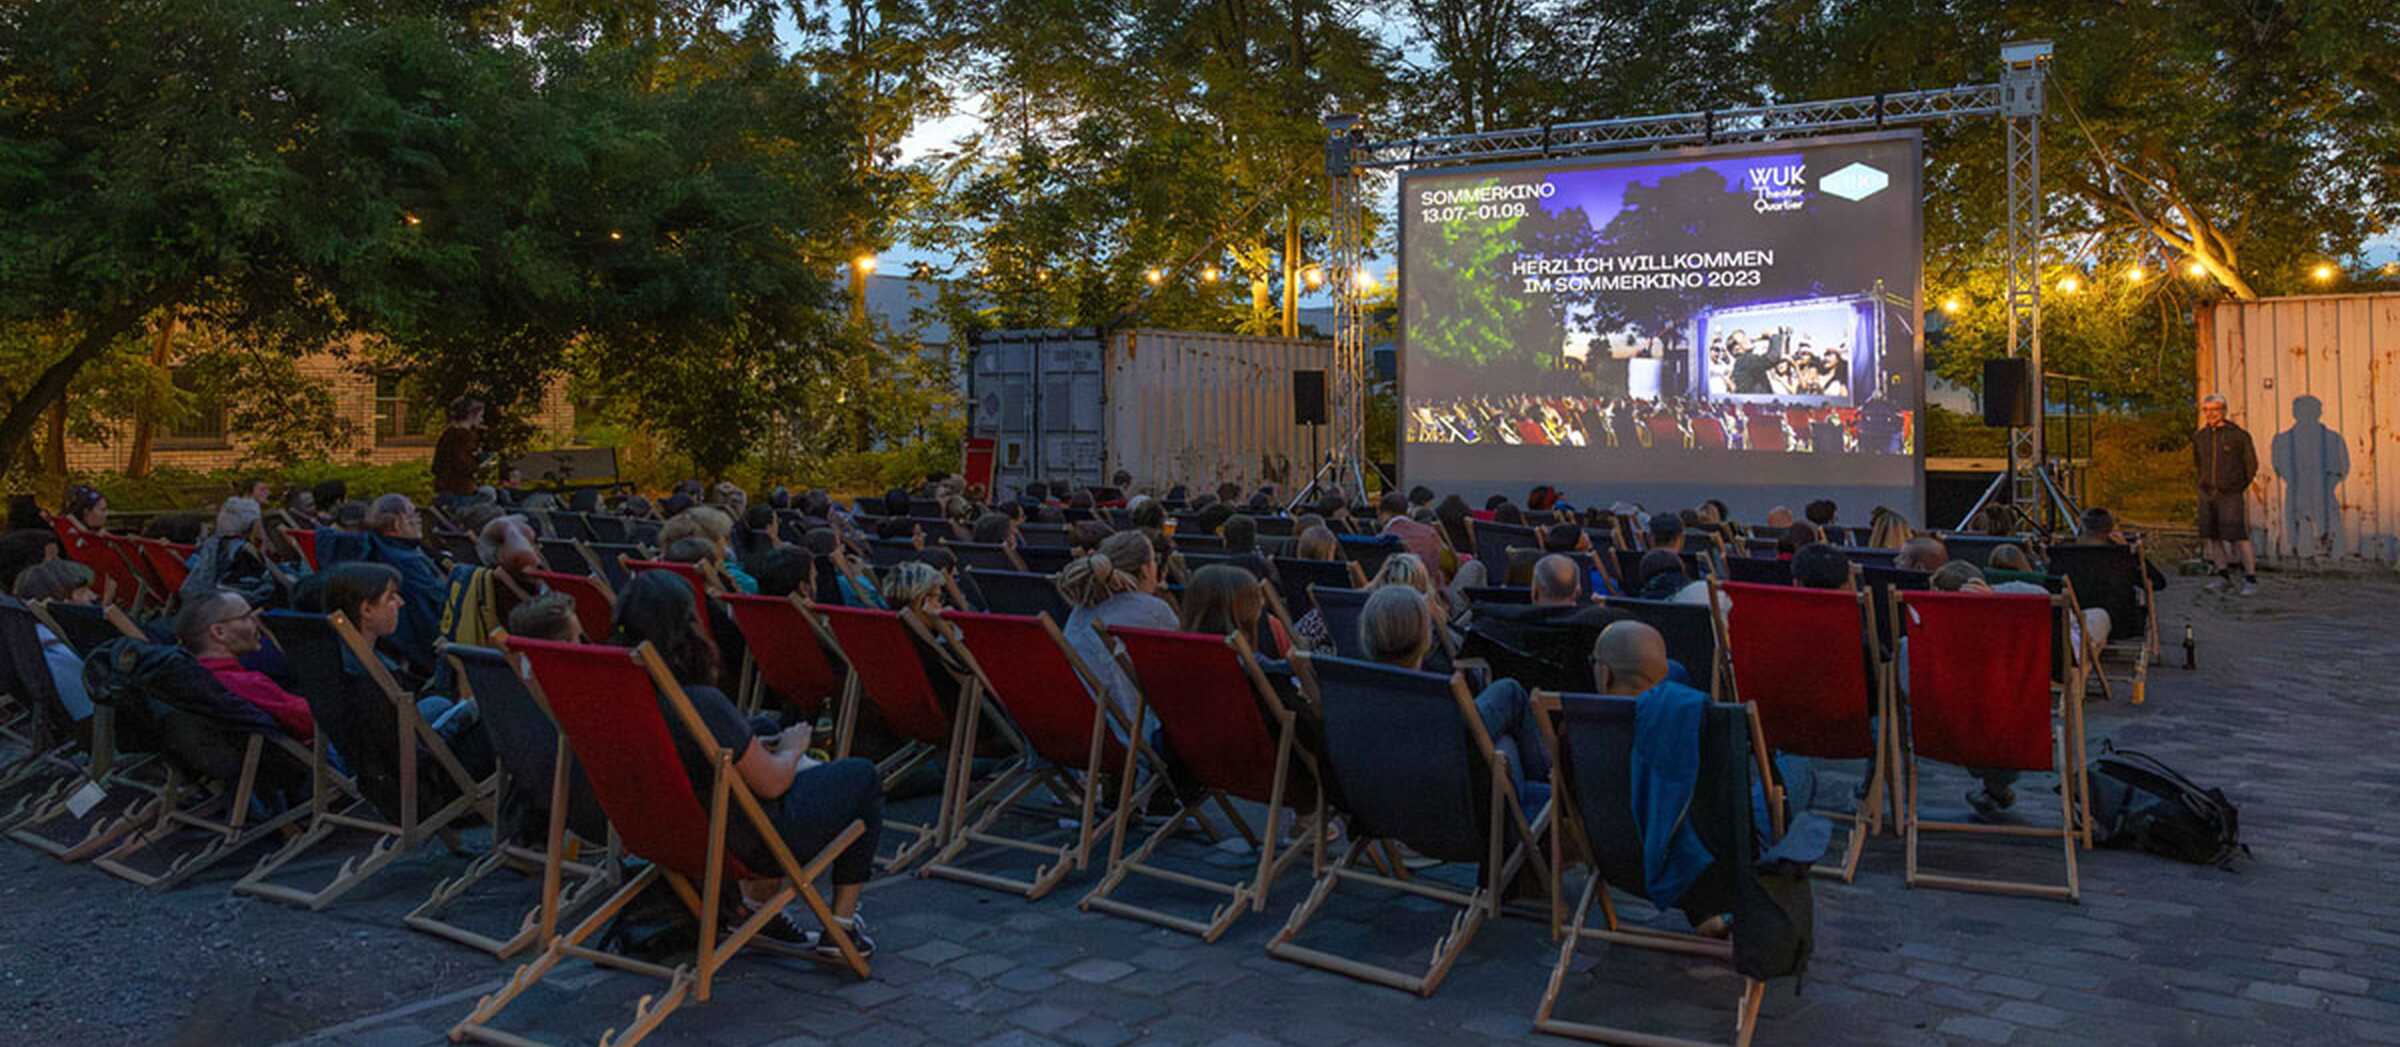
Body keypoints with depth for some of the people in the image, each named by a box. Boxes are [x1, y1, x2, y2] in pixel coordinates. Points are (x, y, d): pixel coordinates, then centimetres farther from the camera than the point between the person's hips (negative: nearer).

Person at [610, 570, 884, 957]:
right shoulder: (702, 704, -33)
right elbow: (771, 783, -21)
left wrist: (753, 748, 9)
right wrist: (793, 748, -1)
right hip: (747, 845, -7)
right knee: (862, 776, 13)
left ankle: (759, 901, 28)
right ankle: (842, 924, 17)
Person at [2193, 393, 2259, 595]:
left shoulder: (2238, 435, -7)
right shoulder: (2200, 437, 6)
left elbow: (2251, 464, 3)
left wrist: (2240, 487, 7)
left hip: (2231, 495, -5)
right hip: (2207, 494, 5)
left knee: (2238, 536, -8)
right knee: (2213, 536, 5)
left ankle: (2251, 578, -2)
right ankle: (2223, 575, 14)